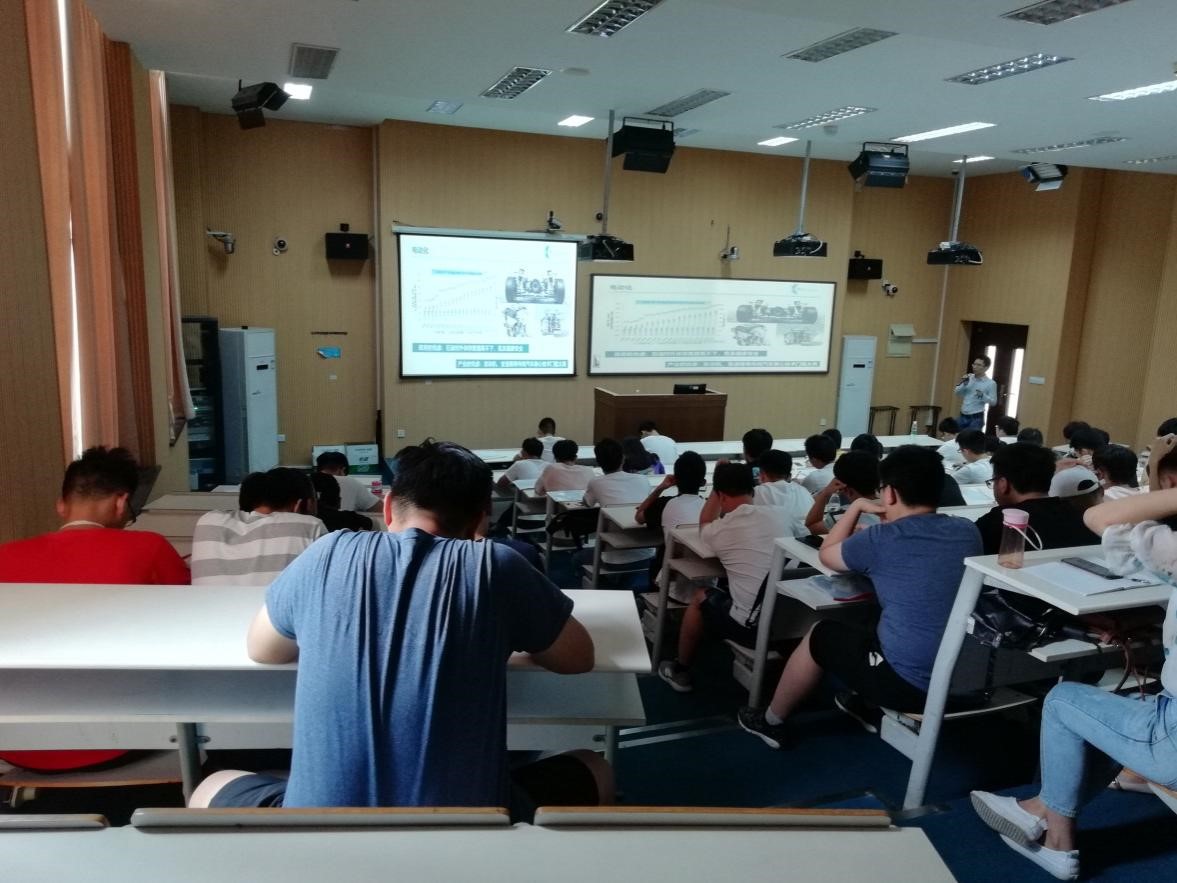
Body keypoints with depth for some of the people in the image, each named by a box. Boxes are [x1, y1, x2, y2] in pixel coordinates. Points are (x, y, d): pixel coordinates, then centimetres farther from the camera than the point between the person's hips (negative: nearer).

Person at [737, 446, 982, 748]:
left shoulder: (881, 540, -15)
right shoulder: (968, 531, 1)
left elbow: (827, 554, 6)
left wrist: (857, 506, 13)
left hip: (909, 683, -6)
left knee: (821, 634, 17)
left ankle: (772, 721, 35)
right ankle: (869, 706, 48)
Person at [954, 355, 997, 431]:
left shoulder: (990, 383, -6)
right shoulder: (969, 378, 6)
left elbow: (993, 402, -7)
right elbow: (957, 392, 7)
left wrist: (982, 396, -24)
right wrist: (964, 384, -11)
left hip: (976, 418, -5)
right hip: (963, 416, 5)